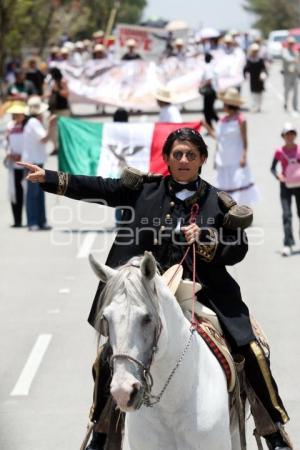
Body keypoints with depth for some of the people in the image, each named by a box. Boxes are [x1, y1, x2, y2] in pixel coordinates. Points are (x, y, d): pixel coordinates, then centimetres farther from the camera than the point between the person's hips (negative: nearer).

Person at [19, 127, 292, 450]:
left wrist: (205, 241, -15)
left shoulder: (218, 203, 0)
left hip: (205, 292, -1)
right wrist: (48, 178, -10)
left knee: (251, 352, -10)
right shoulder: (145, 189, 1)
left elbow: (238, 249, 3)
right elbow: (97, 189, -3)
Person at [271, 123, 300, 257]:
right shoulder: (279, 152, -3)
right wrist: (277, 175, -16)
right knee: (286, 214, -10)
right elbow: (273, 168, 3)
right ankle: (288, 245, -13)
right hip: (286, 185, -1)